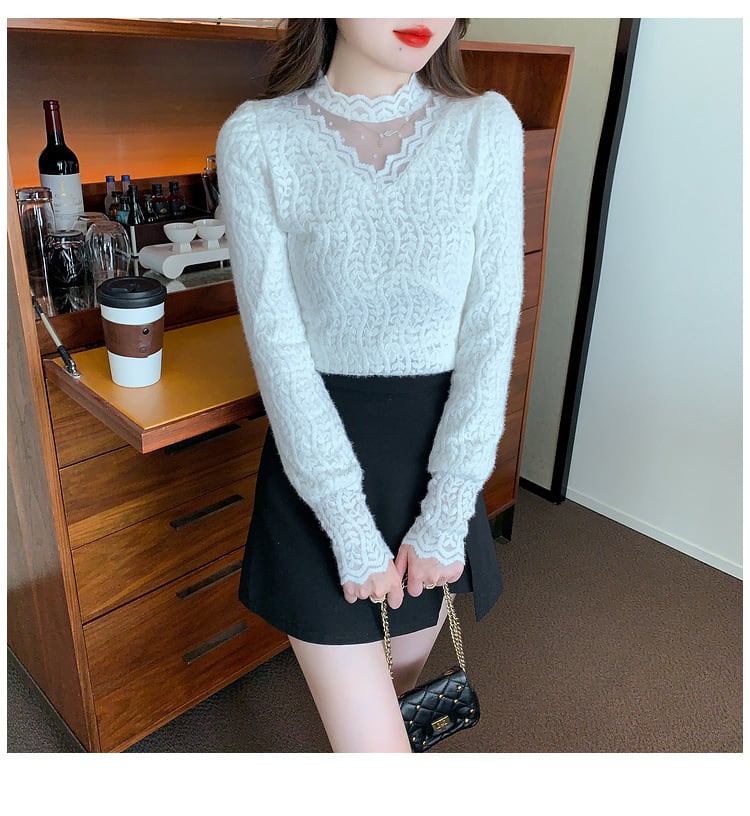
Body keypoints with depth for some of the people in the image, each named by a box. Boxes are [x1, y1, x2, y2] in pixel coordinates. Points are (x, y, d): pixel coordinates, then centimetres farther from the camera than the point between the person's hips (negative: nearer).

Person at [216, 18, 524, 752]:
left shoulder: (488, 127, -3)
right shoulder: (257, 138, -9)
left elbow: (490, 331, -6)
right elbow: (278, 345, -12)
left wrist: (444, 519, -9)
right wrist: (353, 534, -13)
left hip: (438, 456, 3)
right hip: (319, 467, -2)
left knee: (401, 681, 22)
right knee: (374, 740, 2)